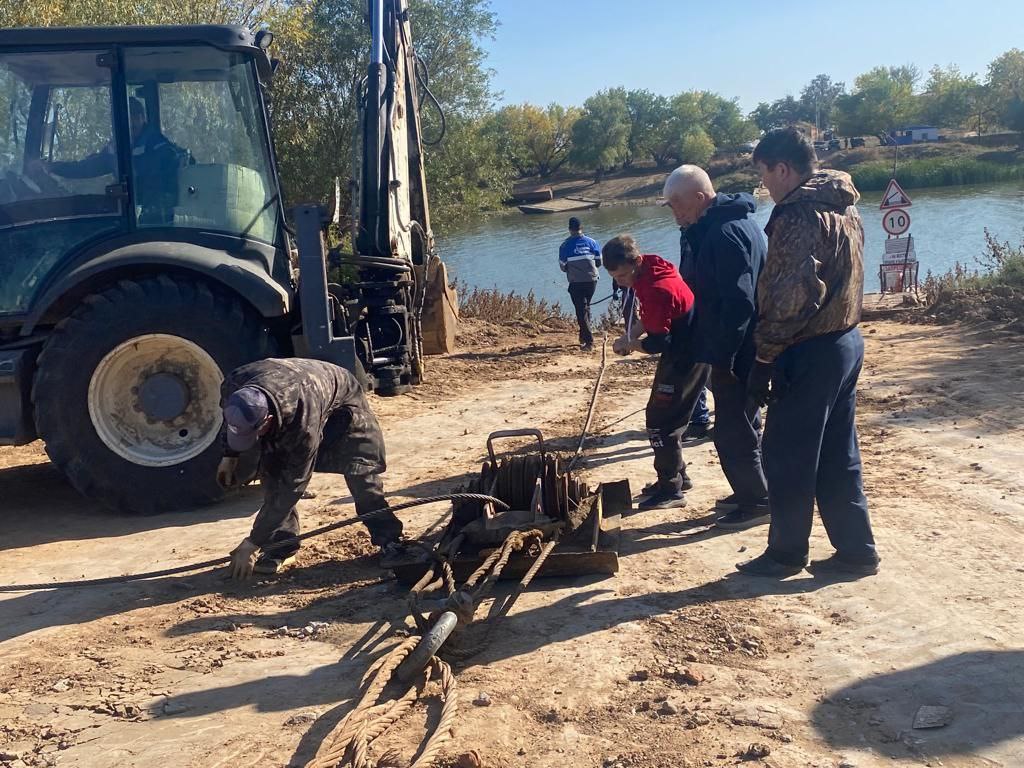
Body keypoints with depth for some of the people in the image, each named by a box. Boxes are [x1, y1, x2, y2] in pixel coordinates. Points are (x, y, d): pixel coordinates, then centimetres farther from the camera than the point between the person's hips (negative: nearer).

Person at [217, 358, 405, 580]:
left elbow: (293, 485, -39)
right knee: (272, 470, -12)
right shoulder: (234, 388, -33)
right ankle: (281, 547, -2)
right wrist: (229, 455, 2)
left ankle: (390, 541, -3)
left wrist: (253, 542, -35)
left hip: (341, 400, -5)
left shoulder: (303, 422, -48)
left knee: (359, 470, -17)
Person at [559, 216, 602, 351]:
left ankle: (589, 341, -8)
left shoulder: (565, 245, -5)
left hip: (576, 283, -3)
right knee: (586, 308, 20)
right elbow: (599, 261, 3)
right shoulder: (591, 242, 0)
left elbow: (563, 266, -2)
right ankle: (584, 336, 28)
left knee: (581, 311, 1)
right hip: (592, 280, 3)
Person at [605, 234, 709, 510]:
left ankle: (671, 491, 0)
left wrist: (629, 344, -9)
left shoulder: (655, 289, -27)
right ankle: (677, 477, 29)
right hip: (683, 352, 10)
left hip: (685, 358, -10)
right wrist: (634, 338, 5)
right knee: (668, 417, 17)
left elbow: (658, 343, -25)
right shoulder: (652, 268, 4)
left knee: (660, 421, -7)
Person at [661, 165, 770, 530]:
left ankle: (757, 502, 11)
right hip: (742, 349, 11)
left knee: (733, 431, -1)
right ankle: (750, 492, 32)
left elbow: (738, 303, -26)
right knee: (743, 425, 20)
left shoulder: (726, 232, -21)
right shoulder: (730, 223, 13)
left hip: (735, 353, -11)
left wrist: (723, 357, -22)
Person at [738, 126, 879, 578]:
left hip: (809, 353, -9)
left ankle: (786, 553, 17)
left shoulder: (800, 215, -18)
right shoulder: (843, 207, 13)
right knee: (837, 457, 15)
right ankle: (856, 550, 22)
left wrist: (765, 354, -16)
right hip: (845, 342, 10)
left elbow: (793, 296, -24)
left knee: (787, 457, 4)